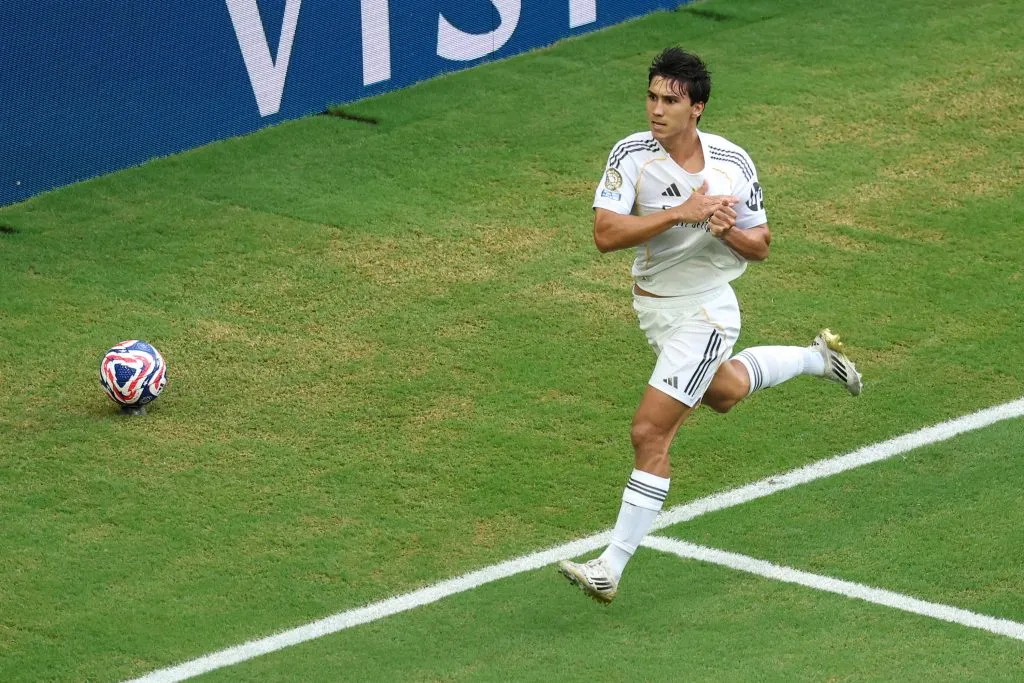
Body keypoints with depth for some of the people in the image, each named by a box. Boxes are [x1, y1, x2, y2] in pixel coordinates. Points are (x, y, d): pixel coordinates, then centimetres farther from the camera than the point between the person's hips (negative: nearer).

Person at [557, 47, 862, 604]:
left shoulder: (733, 164, -14)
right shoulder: (631, 155, -16)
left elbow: (760, 246, -3)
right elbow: (605, 234, -27)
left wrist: (728, 230, -25)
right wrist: (681, 212, -34)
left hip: (705, 312, -5)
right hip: (652, 305, 5)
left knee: (649, 434, -12)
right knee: (723, 392, 30)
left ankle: (611, 569, -7)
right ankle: (816, 357, 57)